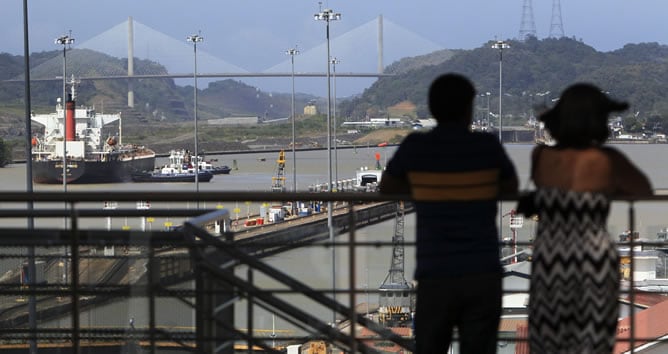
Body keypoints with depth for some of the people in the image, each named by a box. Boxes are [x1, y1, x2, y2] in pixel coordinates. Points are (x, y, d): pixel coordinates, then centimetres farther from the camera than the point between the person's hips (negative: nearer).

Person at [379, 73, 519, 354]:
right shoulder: (488, 146, -1)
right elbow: (511, 188, 16)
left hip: (435, 276, 0)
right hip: (483, 275, 0)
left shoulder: (415, 147, -2)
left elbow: (386, 188, 15)